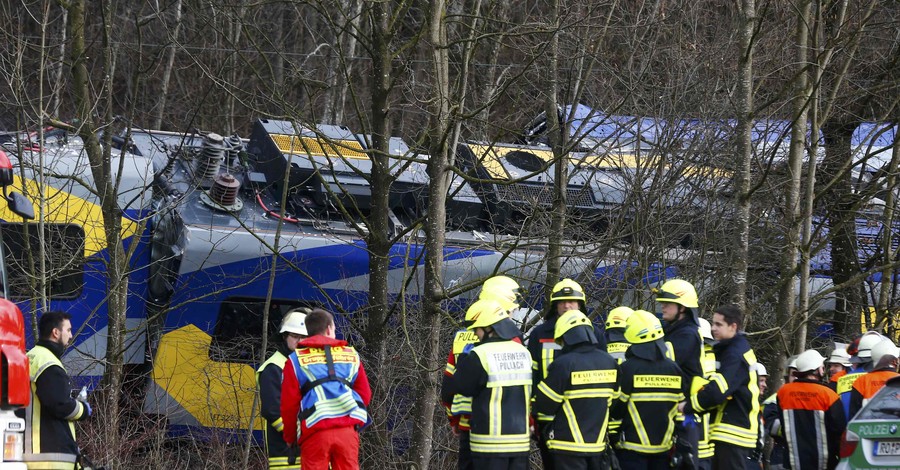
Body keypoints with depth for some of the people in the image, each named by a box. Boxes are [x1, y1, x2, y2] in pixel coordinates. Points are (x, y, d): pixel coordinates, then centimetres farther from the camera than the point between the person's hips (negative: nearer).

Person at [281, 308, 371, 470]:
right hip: (348, 430, 2)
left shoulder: (296, 359, 9)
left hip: (315, 431, -2)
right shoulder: (351, 355, 16)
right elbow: (365, 395, 15)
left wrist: (290, 437, 18)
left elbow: (289, 403, 6)